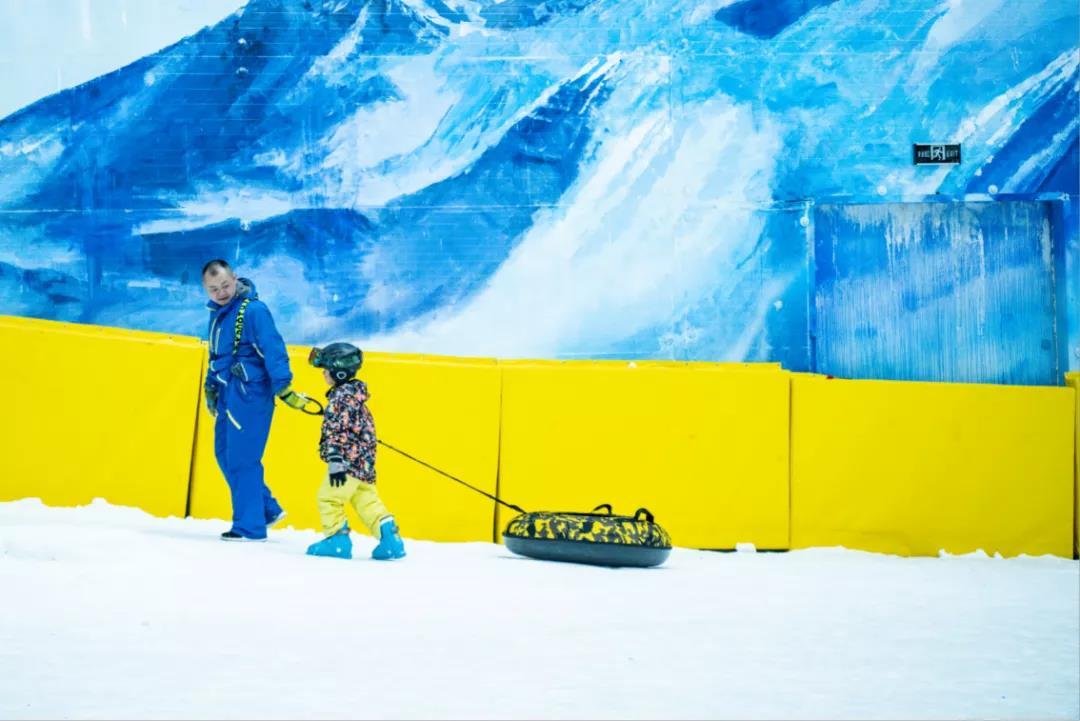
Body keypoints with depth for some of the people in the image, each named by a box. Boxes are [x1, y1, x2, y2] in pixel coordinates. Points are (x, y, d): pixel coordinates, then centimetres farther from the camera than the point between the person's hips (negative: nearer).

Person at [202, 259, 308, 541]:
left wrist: (283, 386, -26)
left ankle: (249, 526, 3)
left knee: (241, 458, -7)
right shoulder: (218, 312, 14)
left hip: (250, 393, -9)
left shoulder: (253, 309, -14)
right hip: (228, 392, 9)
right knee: (224, 454, 13)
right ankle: (267, 508, 24)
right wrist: (211, 386, 24)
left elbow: (273, 349, -20)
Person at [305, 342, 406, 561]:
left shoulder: (341, 397, -12)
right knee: (367, 501, 11)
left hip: (348, 460, -10)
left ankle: (337, 538, 0)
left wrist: (334, 459, -26)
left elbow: (336, 432, -21)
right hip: (364, 462, 10)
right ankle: (390, 538, 5)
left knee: (328, 497, -2)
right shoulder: (355, 395, 20)